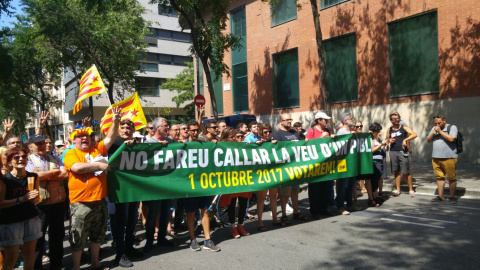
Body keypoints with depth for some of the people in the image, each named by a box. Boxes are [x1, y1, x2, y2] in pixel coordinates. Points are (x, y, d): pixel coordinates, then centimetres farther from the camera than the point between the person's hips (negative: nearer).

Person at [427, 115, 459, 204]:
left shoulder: (452, 127, -1)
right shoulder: (434, 128, 17)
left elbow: (451, 139, -16)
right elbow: (428, 140, 15)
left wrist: (440, 131, -12)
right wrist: (433, 133, -2)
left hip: (449, 158, -5)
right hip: (436, 158, 5)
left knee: (451, 178, -1)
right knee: (439, 177, 8)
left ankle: (452, 196, 9)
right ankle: (440, 196, 13)